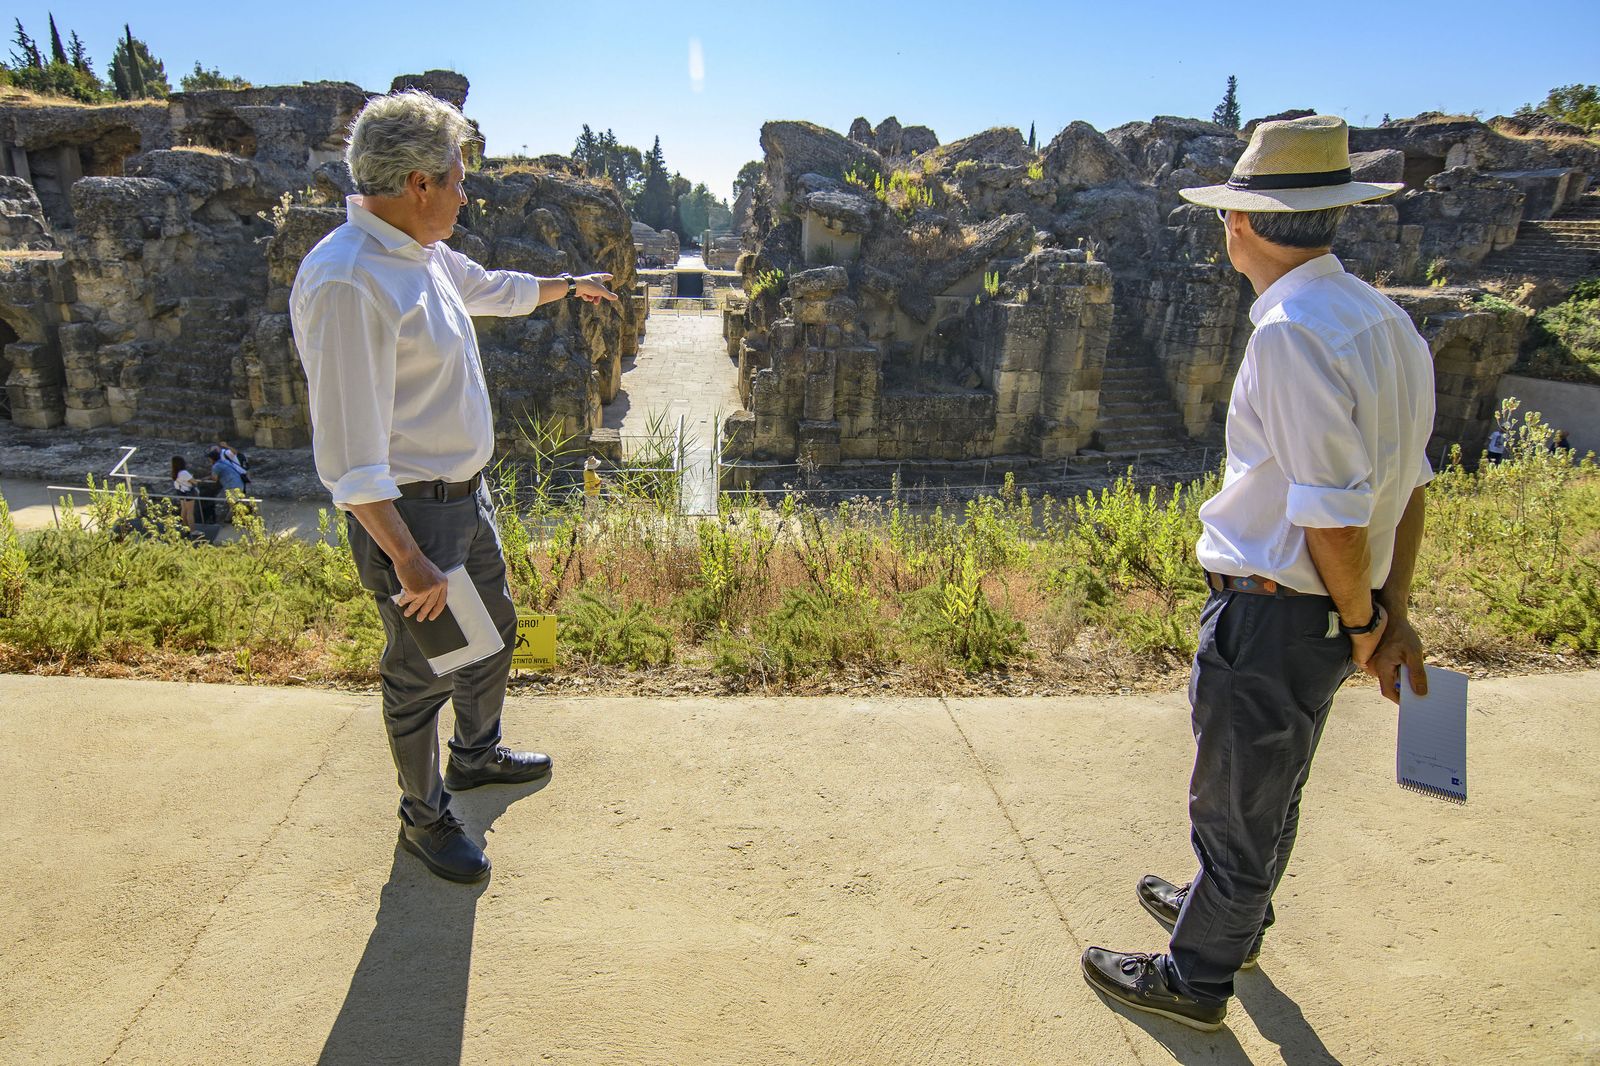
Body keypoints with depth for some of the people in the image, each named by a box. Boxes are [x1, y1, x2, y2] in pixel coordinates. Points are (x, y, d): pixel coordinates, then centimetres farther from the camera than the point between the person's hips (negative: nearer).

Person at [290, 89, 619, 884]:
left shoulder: (421, 252, 5)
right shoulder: (345, 281, -25)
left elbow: (489, 287, 30)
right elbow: (348, 453, -27)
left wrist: (570, 285, 43)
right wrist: (408, 559, -27)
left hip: (465, 491, 10)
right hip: (407, 513, -10)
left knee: (492, 630, 25)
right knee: (422, 674, 7)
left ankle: (477, 754, 50)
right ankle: (424, 819, 31)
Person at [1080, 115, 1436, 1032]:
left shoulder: (1292, 331, -24)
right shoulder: (1382, 318, 5)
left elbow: (1333, 514, -24)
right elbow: (1409, 480, 8)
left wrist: (1362, 621, -8)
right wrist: (1391, 613, 11)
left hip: (1271, 614, -9)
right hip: (1327, 614, 9)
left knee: (1235, 809, 11)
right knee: (1270, 789, 28)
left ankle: (1196, 979, 34)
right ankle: (1232, 917, 53)